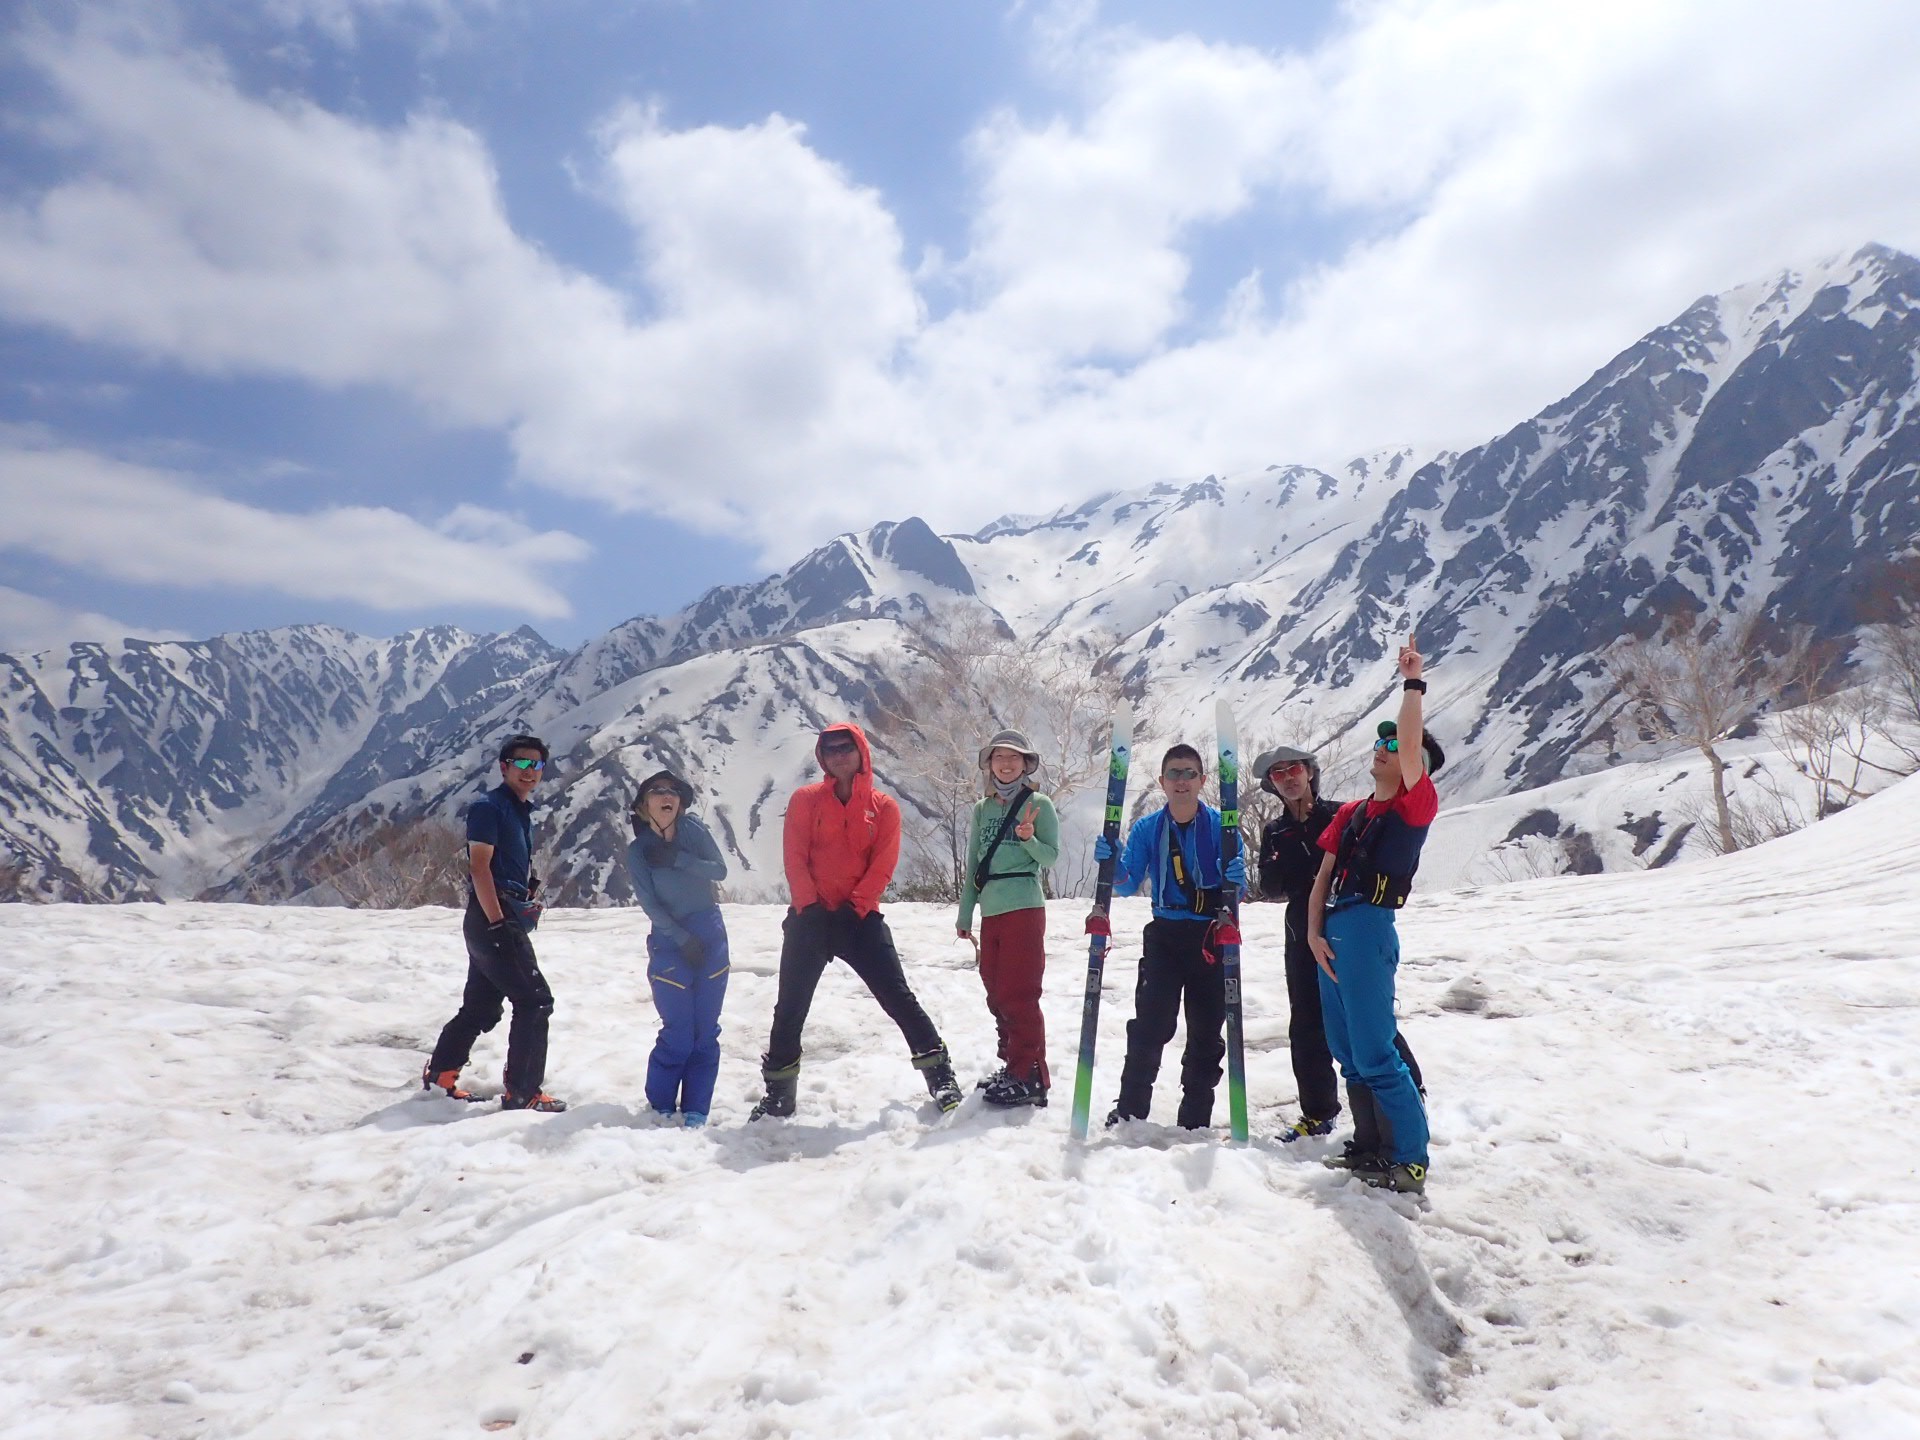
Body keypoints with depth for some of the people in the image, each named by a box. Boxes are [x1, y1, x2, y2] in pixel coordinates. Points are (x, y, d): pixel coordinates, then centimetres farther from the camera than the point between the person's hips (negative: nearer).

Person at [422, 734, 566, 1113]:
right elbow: (480, 867, -18)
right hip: (492, 921, -9)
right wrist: (498, 924, -23)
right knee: (535, 1001, -8)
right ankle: (522, 1094, -2)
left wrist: (522, 918, 21)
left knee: (480, 1007, 16)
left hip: (507, 921, 9)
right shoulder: (489, 807, -10)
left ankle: (440, 1076, 27)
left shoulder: (521, 811, 17)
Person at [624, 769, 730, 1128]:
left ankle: (696, 1111, 12)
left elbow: (720, 870, -9)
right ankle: (661, 1108, 12)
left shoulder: (693, 830, 0)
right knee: (678, 1033, -5)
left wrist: (677, 859, -19)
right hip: (670, 944, -2)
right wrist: (684, 940, -15)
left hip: (711, 938, 3)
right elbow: (650, 905, -9)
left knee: (706, 1030, 4)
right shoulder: (637, 852, -5)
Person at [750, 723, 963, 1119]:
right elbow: (795, 859, -1)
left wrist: (855, 907, -12)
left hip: (859, 918, -1)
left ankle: (939, 1075, 3)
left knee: (899, 997, -5)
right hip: (810, 917, 1)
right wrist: (810, 907, -11)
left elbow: (882, 867, -2)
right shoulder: (806, 800, 5)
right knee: (790, 1008, 6)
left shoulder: (884, 807, 5)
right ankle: (778, 1093, 21)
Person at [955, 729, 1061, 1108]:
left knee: (1018, 995, -8)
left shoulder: (1039, 804, -1)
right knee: (997, 995, 11)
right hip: (991, 912, 6)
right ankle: (1014, 1065, 22)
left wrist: (1029, 839, -23)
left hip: (1024, 908, -6)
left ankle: (1029, 1078, -2)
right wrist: (965, 914, 15)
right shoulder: (982, 809, 14)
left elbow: (1051, 856, -4)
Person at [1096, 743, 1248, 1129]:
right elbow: (1127, 885, 0)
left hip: (1212, 937, 0)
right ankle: (1129, 1111, 7)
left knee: (1206, 1032, 6)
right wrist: (1112, 863, -20)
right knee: (1149, 1025, -6)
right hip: (1164, 937, 1)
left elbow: (1237, 891, -3)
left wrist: (1235, 880, -27)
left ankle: (1196, 1120, 19)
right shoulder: (1146, 828, 2)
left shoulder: (1221, 826, -3)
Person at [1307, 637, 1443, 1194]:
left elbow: (1412, 743, -20)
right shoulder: (1350, 813, 16)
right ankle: (1370, 1145, 24)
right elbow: (1323, 877, 13)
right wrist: (1314, 932, 2)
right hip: (1331, 930, 8)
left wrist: (1413, 682, -14)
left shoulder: (1416, 805, -4)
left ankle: (1411, 1161, 0)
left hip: (1369, 928, -8)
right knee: (1347, 1051, 13)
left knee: (1374, 1054, -9)